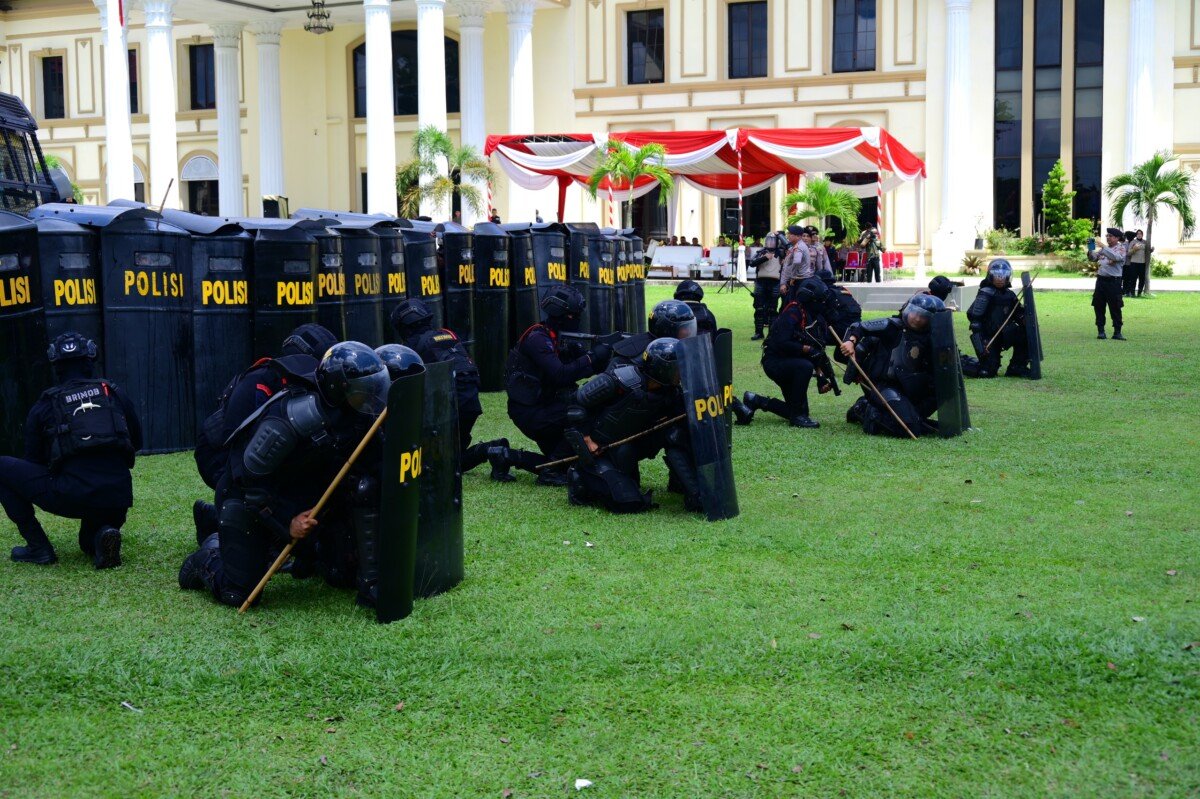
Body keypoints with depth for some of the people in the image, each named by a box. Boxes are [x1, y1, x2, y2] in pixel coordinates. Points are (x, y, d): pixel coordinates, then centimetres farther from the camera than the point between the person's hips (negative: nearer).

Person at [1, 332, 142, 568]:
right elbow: (137, 441, 24)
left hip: (71, 497, -4)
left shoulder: (43, 406, 9)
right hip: (118, 499, 4)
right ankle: (102, 537, -4)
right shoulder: (115, 393, 14)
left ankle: (38, 547, 8)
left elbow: (33, 461, 17)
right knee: (90, 543, 34)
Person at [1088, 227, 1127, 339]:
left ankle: (1117, 332, 1)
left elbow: (1117, 257, -22)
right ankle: (1100, 331, 12)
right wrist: (1090, 248, -3)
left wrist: (1103, 247, -24)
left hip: (1113, 281, -6)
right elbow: (1093, 257, 15)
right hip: (1101, 280, 6)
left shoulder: (1121, 248, -2)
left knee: (1115, 307, -3)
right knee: (1099, 306, 5)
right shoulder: (1103, 248, 16)